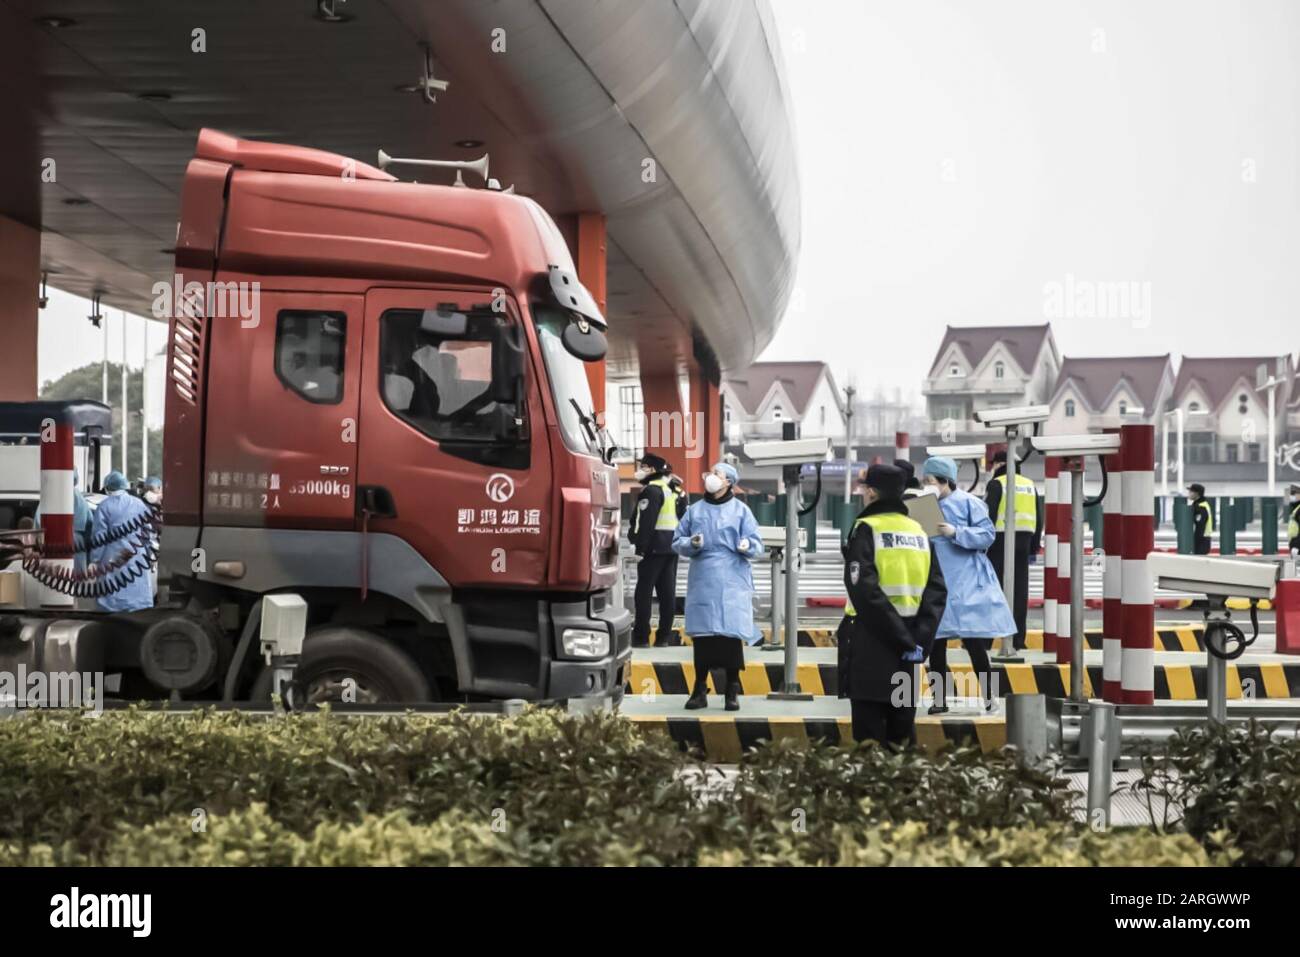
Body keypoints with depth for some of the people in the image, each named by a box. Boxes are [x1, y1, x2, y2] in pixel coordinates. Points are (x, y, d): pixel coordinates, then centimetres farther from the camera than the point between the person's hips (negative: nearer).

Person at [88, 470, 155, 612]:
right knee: (138, 591, 7)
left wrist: (95, 560, 0)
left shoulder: (105, 506, -5)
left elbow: (99, 536, -6)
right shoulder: (139, 503, 8)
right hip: (138, 561, 4)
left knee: (115, 595, -2)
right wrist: (147, 554, 19)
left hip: (115, 559, -4)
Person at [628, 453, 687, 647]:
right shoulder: (675, 492, 16)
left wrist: (640, 548, -18)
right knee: (667, 593, 8)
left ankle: (641, 637, -5)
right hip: (671, 548, 8)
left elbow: (645, 522, -19)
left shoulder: (651, 490, -12)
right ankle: (664, 636, 11)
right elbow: (683, 520, 19)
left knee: (644, 591, -4)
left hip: (653, 548, -8)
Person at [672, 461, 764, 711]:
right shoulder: (695, 510, 12)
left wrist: (748, 546, -20)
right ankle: (700, 689, 11)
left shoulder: (740, 510, 5)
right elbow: (677, 542, 11)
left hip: (732, 581, -2)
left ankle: (732, 691, 3)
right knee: (701, 634, 2)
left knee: (732, 633, -5)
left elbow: (757, 545, 3)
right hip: (702, 580, 2)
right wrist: (691, 543, -10)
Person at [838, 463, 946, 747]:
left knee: (869, 734, -4)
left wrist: (904, 640, -18)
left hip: (872, 642, -6)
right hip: (907, 651, 6)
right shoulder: (918, 532, 11)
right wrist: (920, 640, -7)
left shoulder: (866, 529, -8)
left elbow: (864, 590, -19)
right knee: (902, 734, 12)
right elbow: (936, 591, 3)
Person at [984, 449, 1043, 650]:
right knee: (1020, 588, 8)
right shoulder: (1030, 484, 16)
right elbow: (1039, 518, 18)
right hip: (1023, 540, 6)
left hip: (1001, 539, -6)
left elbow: (988, 515, -11)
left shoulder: (996, 484, -4)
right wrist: (1034, 545, 21)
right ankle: (1018, 638, 9)